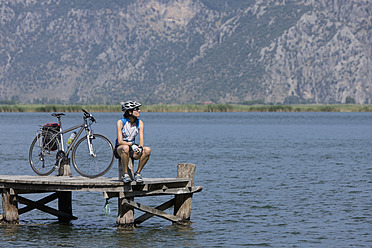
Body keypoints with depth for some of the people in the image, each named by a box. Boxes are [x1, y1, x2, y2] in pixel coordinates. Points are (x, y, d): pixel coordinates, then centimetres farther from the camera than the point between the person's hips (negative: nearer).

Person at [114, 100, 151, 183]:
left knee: (147, 150, -24)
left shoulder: (139, 123, -1)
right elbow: (120, 141, -21)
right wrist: (132, 144, -35)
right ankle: (126, 174, -28)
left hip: (132, 151, 4)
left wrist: (140, 147, -30)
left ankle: (138, 173, -12)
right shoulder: (120, 122, -14)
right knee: (125, 148, -40)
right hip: (119, 149, -4)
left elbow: (142, 140, -7)